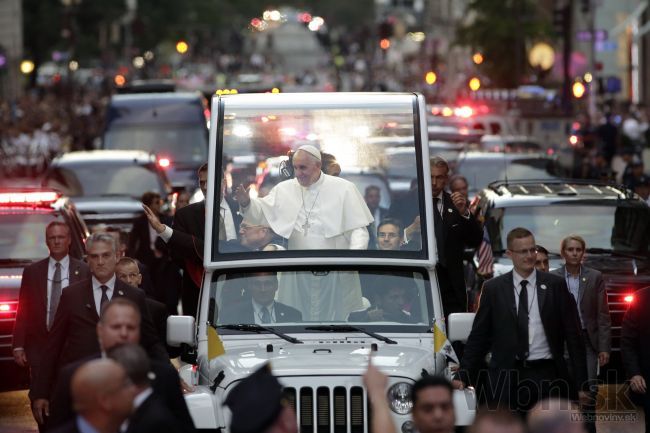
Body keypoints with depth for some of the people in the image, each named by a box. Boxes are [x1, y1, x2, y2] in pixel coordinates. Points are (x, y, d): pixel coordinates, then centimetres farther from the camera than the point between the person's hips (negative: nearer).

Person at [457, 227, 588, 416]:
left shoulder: (555, 285, 5)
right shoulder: (493, 288, 6)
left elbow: (573, 336, 6)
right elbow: (478, 337, 9)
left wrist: (581, 384, 1)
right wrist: (464, 377, 0)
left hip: (546, 376, 0)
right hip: (507, 378, 0)